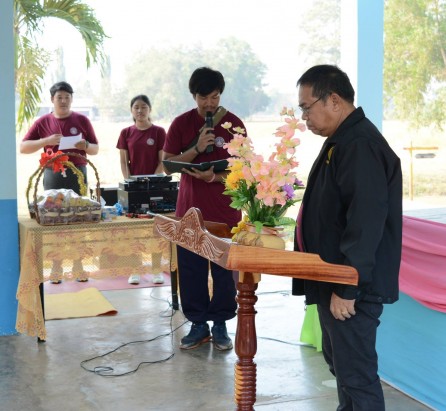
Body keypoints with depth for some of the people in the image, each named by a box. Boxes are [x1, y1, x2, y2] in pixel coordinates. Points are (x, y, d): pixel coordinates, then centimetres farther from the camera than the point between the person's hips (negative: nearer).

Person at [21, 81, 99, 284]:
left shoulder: (82, 120, 7)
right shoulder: (43, 122, 5)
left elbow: (96, 149, 11)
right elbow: (23, 147, 1)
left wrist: (86, 146, -12)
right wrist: (47, 141, -13)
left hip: (77, 174, 1)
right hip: (53, 175, 0)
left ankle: (78, 266, 10)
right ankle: (56, 268, 7)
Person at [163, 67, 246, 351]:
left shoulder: (234, 124, -1)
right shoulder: (181, 124, 2)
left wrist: (216, 177, -20)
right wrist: (196, 149, -16)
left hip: (225, 212, -1)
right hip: (190, 210, 1)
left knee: (225, 270, 3)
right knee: (191, 270, 3)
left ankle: (220, 325, 16)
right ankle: (199, 324, 16)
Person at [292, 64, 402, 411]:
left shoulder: (361, 145, -20)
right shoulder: (342, 141, 14)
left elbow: (366, 222, -27)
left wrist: (347, 288, -25)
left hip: (352, 287, -11)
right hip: (336, 280, 11)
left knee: (356, 375, -4)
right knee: (339, 362, 21)